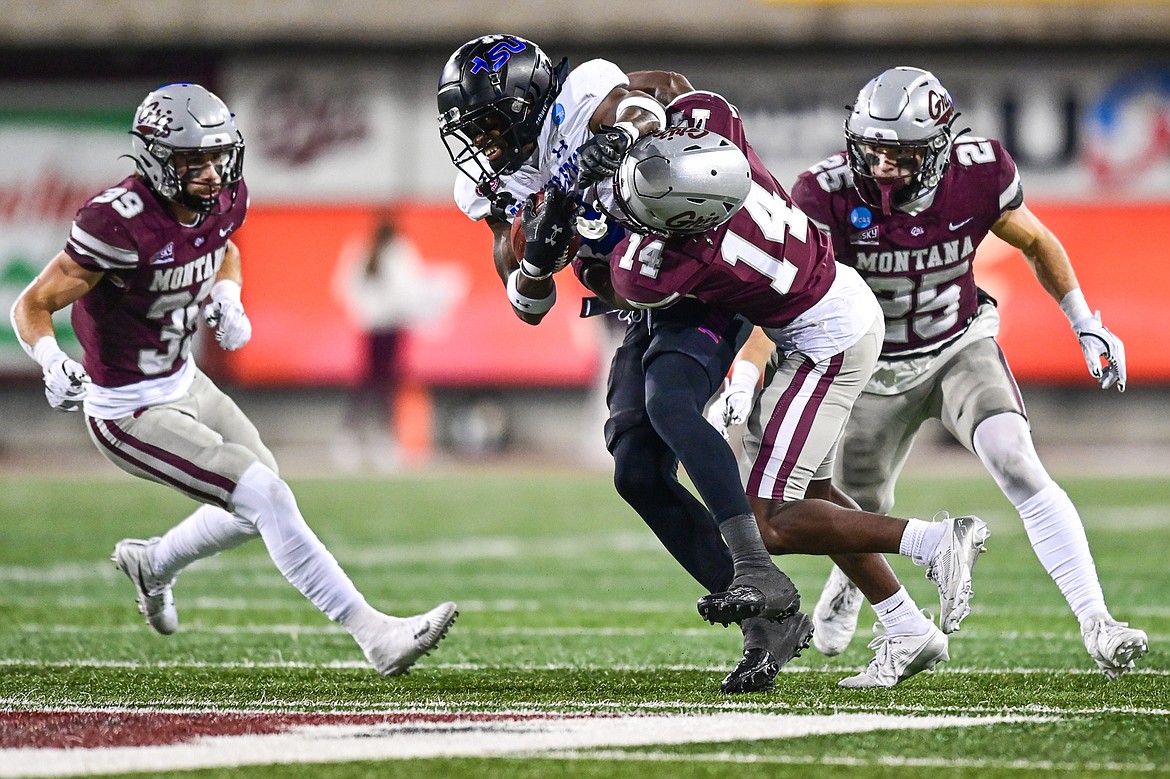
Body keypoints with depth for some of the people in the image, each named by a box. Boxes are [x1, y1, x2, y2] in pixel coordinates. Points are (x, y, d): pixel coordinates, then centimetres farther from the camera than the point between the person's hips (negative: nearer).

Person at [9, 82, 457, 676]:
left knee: (262, 506, 18)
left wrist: (227, 299, -2)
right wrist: (53, 362, -41)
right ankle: (374, 634, -12)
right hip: (131, 415, -9)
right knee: (266, 498, -16)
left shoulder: (223, 200, -7)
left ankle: (151, 564, 45)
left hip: (183, 383, 9)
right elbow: (32, 307, -22)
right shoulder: (121, 221, -29)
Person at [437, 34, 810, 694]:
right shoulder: (502, 190, 11)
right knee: (638, 473, -7)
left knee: (666, 405, -33)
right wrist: (540, 244, -11)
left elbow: (670, 85, -29)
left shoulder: (577, 102, -12)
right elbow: (529, 306, 10)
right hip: (646, 315, 8)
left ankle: (760, 577, -37)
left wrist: (624, 133, -48)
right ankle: (769, 624, -6)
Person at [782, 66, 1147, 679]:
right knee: (865, 516, 18)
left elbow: (1036, 243, -1)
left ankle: (1097, 626, -26)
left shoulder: (978, 174, -22)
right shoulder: (831, 193, -28)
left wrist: (1088, 327, 2)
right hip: (876, 369, 1)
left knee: (1020, 469, -25)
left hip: (962, 348, -1)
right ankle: (851, 581, 57)